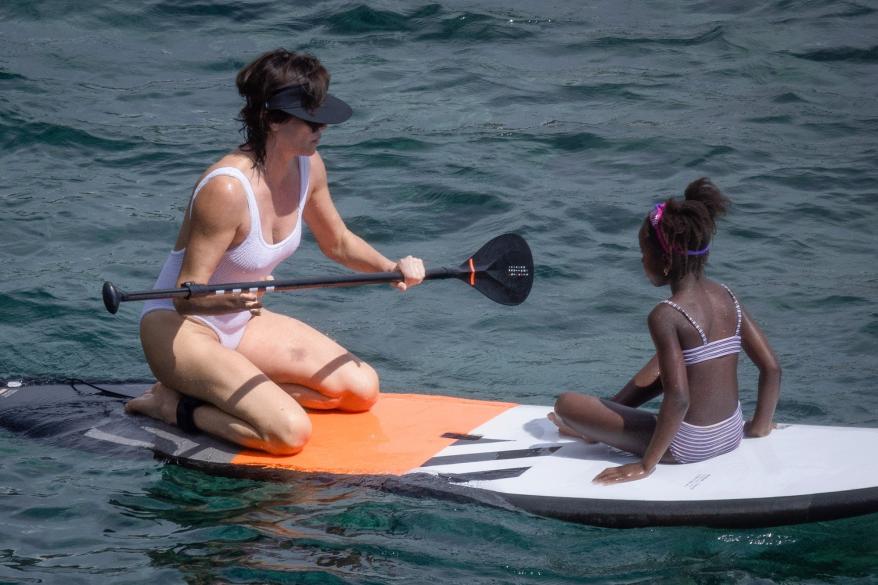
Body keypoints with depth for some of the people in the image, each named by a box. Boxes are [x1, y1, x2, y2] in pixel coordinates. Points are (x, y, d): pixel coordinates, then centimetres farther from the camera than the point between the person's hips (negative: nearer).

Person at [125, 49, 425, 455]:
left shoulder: (307, 167, -5)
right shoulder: (227, 189, -29)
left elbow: (337, 242, 14)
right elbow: (186, 296, -25)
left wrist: (391, 268, -4)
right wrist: (232, 300, -46)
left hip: (242, 324, 9)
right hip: (179, 329, -9)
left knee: (363, 389, 2)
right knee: (290, 431, -26)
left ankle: (211, 388, 6)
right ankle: (176, 405, -4)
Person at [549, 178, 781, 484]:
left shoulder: (666, 316, -21)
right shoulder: (726, 297, -1)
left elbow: (678, 398, -27)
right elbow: (772, 367, 0)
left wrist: (646, 465, -21)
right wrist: (759, 425, 14)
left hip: (688, 446, -7)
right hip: (732, 434, 7)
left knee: (566, 403, 3)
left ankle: (594, 431, 35)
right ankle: (603, 420, 45)